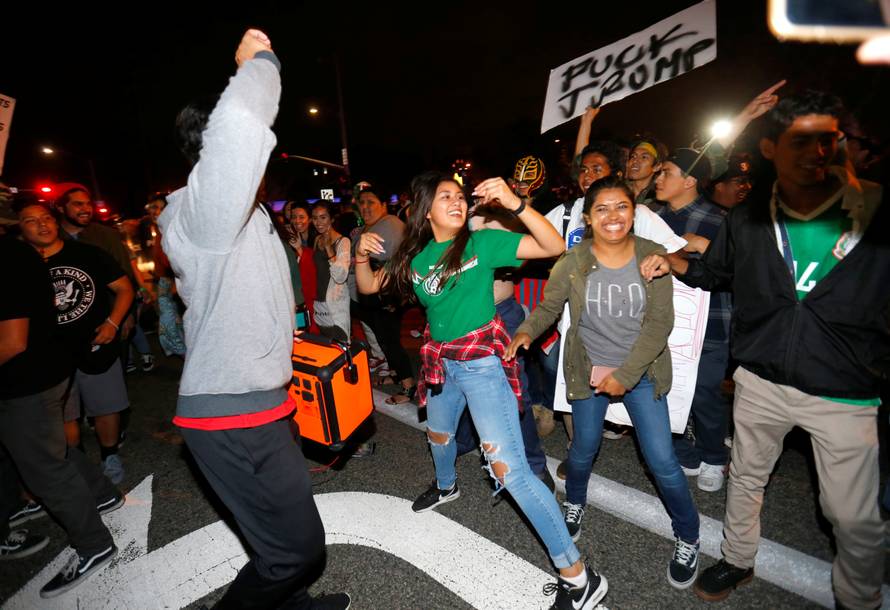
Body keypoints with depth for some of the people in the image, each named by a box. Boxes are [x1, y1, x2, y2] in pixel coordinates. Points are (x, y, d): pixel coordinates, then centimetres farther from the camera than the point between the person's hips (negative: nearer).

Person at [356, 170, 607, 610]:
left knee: (508, 468, -12)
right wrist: (361, 255, -9)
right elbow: (368, 287, 9)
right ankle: (446, 486, 64)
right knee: (438, 436, 29)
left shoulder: (481, 242, -11)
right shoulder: (415, 255, 2)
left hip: (482, 360, -6)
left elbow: (554, 247, -17)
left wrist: (514, 203, -28)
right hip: (441, 361, 6)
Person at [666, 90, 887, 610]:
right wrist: (673, 263, -2)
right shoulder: (748, 221, -2)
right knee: (746, 478, 19)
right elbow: (715, 274, 13)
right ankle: (738, 561, 44)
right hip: (762, 382, 2)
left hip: (847, 395, -2)